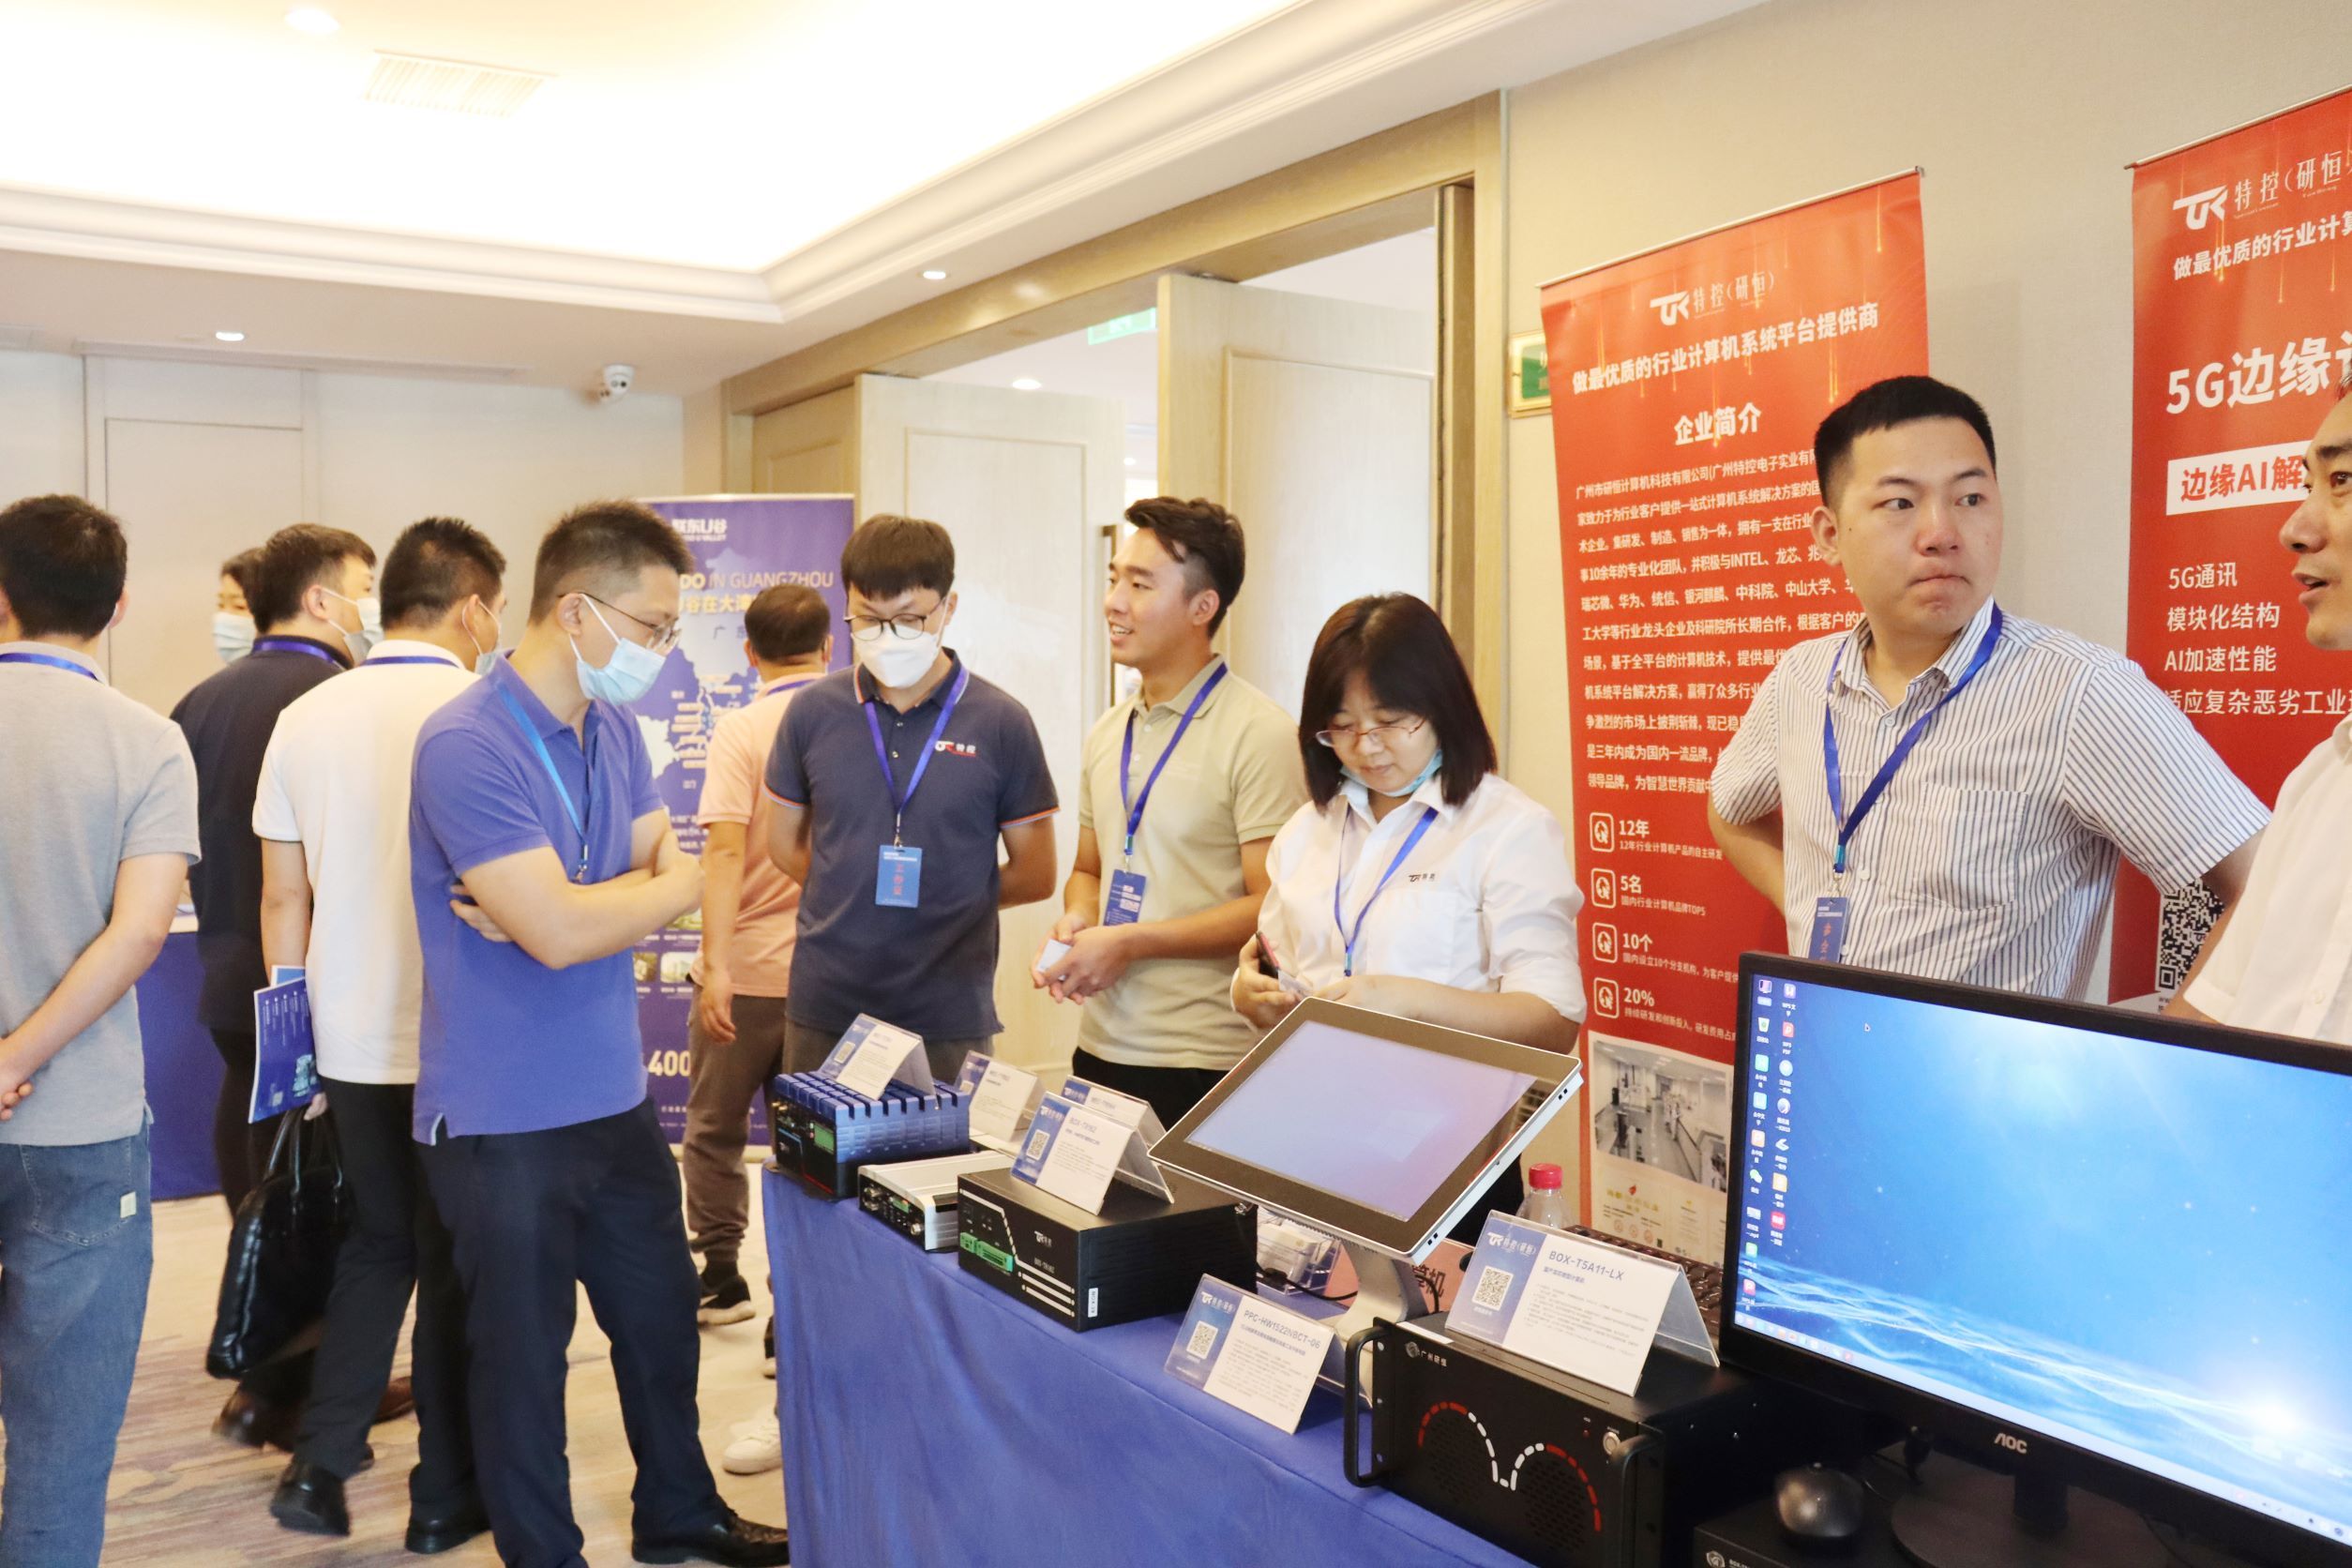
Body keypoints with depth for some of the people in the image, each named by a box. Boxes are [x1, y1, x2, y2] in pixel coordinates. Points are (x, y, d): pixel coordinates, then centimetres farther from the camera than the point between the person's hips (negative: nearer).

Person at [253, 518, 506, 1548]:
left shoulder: (304, 719, 2)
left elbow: (284, 897, 7)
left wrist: (295, 1031, 16)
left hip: (352, 1041, 5)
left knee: (378, 1242, 23)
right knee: (456, 1261, 10)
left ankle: (320, 1460, 20)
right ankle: (445, 1494, 20)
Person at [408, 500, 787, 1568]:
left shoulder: (616, 730, 5)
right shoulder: (467, 745, -21)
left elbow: (679, 875, 1)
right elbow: (561, 932, -28)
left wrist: (566, 912, -17)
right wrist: (661, 890, -10)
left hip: (617, 1099, 8)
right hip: (504, 1121, -8)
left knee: (662, 1317, 21)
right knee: (523, 1356, 12)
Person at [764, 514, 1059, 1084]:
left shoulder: (1001, 724, -4)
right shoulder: (813, 711, 2)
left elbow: (1035, 875, 3)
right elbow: (785, 841, 14)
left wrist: (946, 901, 3)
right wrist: (847, 897, 5)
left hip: (950, 1018, -2)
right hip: (823, 1009, 2)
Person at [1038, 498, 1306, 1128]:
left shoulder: (1259, 734, -11)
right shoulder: (1106, 734, 12)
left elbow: (1274, 907, -15)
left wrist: (1128, 942, -17)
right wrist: (1079, 921, -1)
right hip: (1101, 1046, 6)